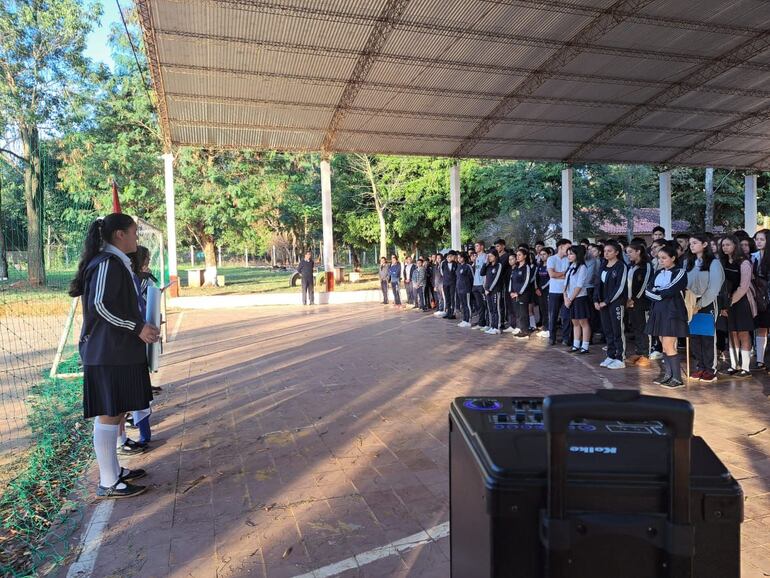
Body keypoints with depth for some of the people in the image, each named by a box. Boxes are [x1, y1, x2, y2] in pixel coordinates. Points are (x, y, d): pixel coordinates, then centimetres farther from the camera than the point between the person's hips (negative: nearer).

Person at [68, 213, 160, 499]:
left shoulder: (117, 263, 15)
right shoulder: (107, 263, -15)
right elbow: (100, 304, -23)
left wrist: (142, 326, 19)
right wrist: (137, 327, -18)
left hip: (118, 351, 10)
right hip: (109, 354, -10)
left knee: (115, 412, 16)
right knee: (109, 414, -3)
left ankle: (113, 469, 28)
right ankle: (108, 483, 6)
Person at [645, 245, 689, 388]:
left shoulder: (680, 272, -5)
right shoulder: (659, 273, 15)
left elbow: (669, 291, -18)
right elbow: (648, 291, 5)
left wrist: (656, 290, -3)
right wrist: (660, 294, -12)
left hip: (672, 312, -7)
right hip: (659, 311, 7)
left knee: (668, 345, -10)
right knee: (663, 344, 10)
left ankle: (677, 378, -3)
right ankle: (667, 374, 18)